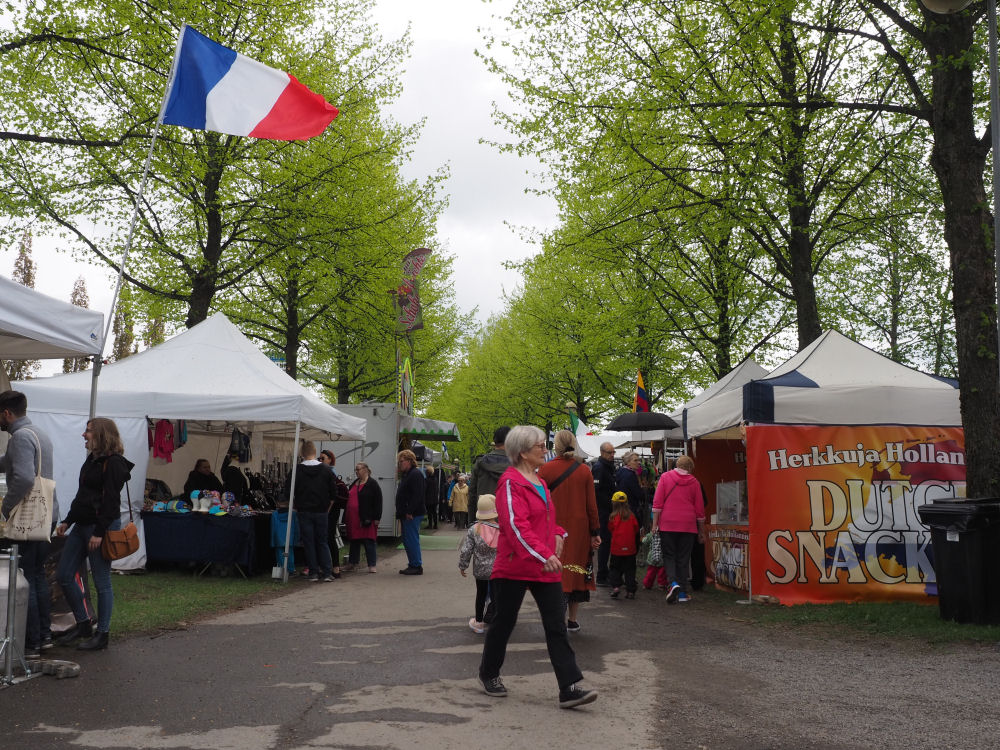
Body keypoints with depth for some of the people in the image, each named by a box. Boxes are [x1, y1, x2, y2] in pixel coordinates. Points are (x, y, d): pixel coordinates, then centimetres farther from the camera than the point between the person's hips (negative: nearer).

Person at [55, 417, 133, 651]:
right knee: (63, 576, 10)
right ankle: (83, 624, 23)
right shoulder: (92, 459, 15)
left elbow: (111, 501, -18)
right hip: (82, 526, 10)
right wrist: (67, 521, 17)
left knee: (101, 582, -1)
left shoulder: (113, 463, -14)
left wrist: (99, 532, -21)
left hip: (102, 527, -10)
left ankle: (102, 635, 9)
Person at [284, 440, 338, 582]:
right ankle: (327, 572, 5)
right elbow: (333, 493, 3)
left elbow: (288, 492, -5)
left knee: (309, 543, 6)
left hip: (304, 512, -2)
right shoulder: (325, 470, 0)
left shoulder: (296, 471, -6)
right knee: (322, 542, 10)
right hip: (322, 512, 2)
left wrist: (295, 507, 8)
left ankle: (314, 573, 6)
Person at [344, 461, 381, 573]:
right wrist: (347, 517, 17)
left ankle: (372, 565, 0)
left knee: (368, 542, -4)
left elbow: (378, 502, -8)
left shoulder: (373, 484, -5)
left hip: (366, 518, -7)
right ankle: (352, 563, 23)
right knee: (354, 541, 13)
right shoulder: (354, 484, 17)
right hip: (353, 518, 7)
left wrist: (376, 518, -13)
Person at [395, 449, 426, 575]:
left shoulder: (415, 474, -13)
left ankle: (417, 566, -3)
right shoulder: (405, 475, 20)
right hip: (406, 514, 11)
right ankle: (413, 564, 20)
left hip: (412, 515, -11)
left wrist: (410, 512, -24)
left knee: (412, 540, -9)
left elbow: (417, 496, -21)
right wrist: (400, 512, 17)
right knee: (407, 540, 14)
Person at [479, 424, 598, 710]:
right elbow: (516, 526, -24)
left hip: (545, 567, 8)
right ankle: (489, 674, 30)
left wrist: (558, 534, 8)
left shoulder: (539, 481, 15)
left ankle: (569, 688, 0)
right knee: (504, 622, 9)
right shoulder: (510, 482, -14)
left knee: (557, 626, 0)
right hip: (515, 566, -7)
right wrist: (543, 555, -31)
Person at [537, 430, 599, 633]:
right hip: (579, 528, 3)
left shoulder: (546, 469, -7)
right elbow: (591, 504, 2)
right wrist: (595, 532, 8)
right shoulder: (584, 471, 0)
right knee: (576, 569, 13)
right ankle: (573, 620, 23)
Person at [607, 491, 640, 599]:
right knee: (630, 569, 9)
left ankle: (615, 586, -6)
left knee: (614, 568, 11)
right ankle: (630, 591, 7)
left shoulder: (613, 517, -8)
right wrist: (637, 547, 16)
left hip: (616, 549, -2)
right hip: (630, 549, 2)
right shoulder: (631, 516, -2)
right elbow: (636, 531, 5)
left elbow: (610, 529, 4)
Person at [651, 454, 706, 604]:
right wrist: (701, 532, 18)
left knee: (669, 556, 7)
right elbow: (699, 509, 9)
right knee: (683, 558, 7)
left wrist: (655, 524, 0)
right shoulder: (694, 482, 6)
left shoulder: (665, 477, 3)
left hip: (667, 524, -1)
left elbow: (657, 503, -4)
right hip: (688, 526, 1)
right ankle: (682, 593, 8)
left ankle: (673, 582, -17)